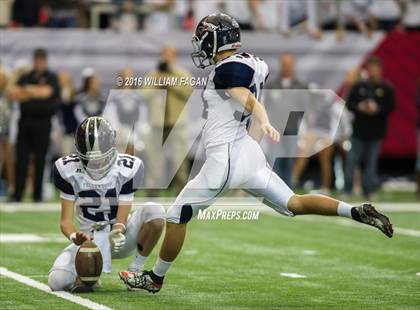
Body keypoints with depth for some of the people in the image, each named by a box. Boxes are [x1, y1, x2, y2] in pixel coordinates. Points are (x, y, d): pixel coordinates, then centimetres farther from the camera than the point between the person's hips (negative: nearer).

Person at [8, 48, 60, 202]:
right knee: (21, 159, -1)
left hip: (42, 123, -3)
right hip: (25, 122, 3)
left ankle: (38, 195, 5)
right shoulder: (25, 78, 15)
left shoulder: (51, 78, 4)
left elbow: (45, 92, -14)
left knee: (40, 160, -1)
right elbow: (13, 93, 1)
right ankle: (17, 194, -1)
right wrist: (36, 93, -11)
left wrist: (27, 90, -5)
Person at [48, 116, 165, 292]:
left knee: (154, 211, -31)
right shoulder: (68, 169, -13)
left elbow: (121, 220, -12)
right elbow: (66, 220, -10)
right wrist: (74, 236, -34)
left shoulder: (128, 168, -16)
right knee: (57, 282, -27)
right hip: (90, 239, 0)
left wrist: (117, 233, -37)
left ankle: (136, 269, -12)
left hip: (120, 238, 0)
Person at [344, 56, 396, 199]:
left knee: (371, 163, 2)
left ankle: (368, 191, 9)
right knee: (352, 161, -3)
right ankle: (347, 191, 2)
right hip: (358, 131, 1)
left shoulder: (386, 89, 2)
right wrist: (359, 107, -12)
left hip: (376, 133, -1)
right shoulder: (358, 87, 7)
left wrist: (377, 108, -17)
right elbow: (349, 104, 7)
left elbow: (391, 107, -3)